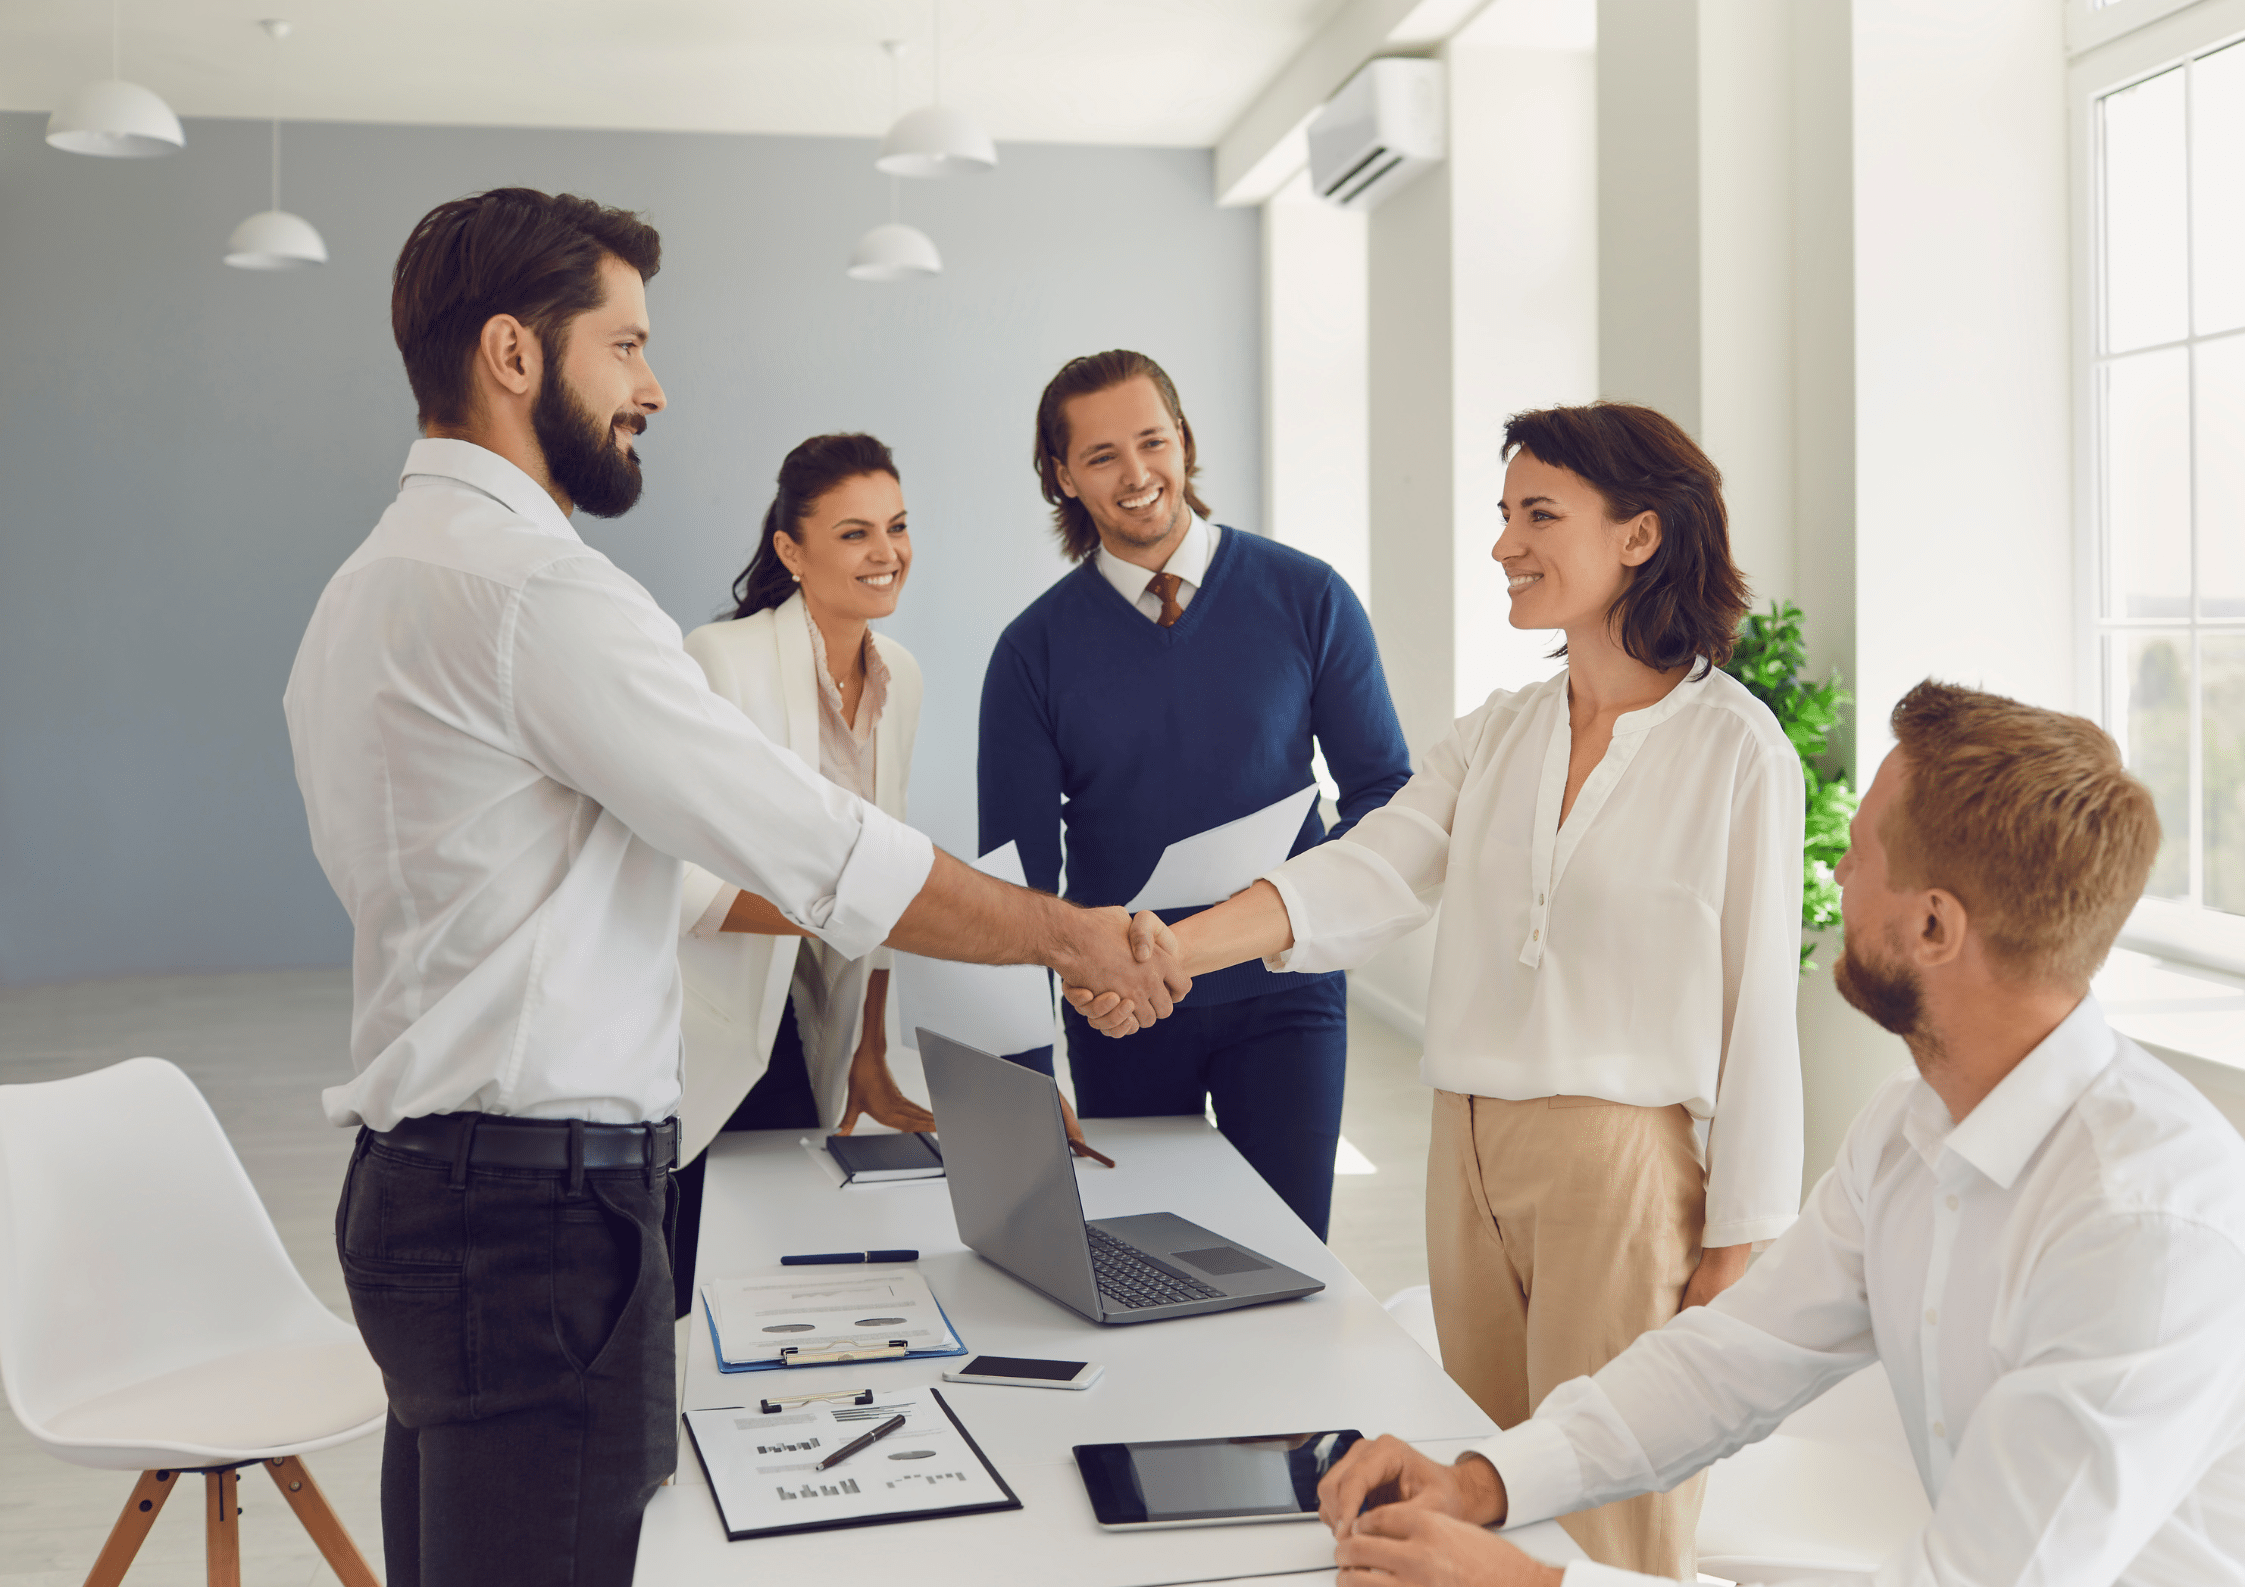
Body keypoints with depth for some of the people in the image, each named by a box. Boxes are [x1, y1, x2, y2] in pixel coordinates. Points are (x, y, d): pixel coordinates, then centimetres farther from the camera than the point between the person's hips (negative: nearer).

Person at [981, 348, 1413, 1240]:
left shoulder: (1308, 599, -2)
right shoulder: (1036, 649, -1)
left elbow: (1385, 790, 2)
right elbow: (1019, 873, -1)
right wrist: (1023, 1085, -10)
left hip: (1283, 994, 0)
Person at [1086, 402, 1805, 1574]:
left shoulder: (1735, 750, -6)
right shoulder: (1494, 737, 9)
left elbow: (1758, 1004, -7)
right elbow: (1364, 874, -4)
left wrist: (1733, 1248, -6)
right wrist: (1174, 947, -20)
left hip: (1625, 1166, -5)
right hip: (1470, 1153, 5)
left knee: (1603, 1528, 2)